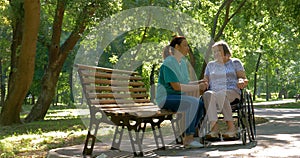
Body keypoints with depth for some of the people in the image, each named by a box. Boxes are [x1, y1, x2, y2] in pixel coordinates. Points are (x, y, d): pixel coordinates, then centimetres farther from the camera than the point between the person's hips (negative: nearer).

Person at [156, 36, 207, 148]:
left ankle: (188, 137, -11)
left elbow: (185, 84, 13)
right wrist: (197, 87, -20)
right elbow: (176, 86, -22)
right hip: (165, 98, -8)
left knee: (201, 103, -15)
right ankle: (188, 139, -23)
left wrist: (199, 84, -6)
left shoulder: (183, 62, 13)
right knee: (193, 102, -28)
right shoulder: (168, 63, -15)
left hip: (178, 97, 8)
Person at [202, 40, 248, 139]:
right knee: (207, 94, -35)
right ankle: (214, 127, -47)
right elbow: (206, 80, 22)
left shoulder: (235, 62, 17)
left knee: (221, 95, -39)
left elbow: (243, 78, 10)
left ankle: (231, 126, -39)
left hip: (231, 92, -2)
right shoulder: (210, 65, 27)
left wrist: (241, 81, -13)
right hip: (214, 92, 3)